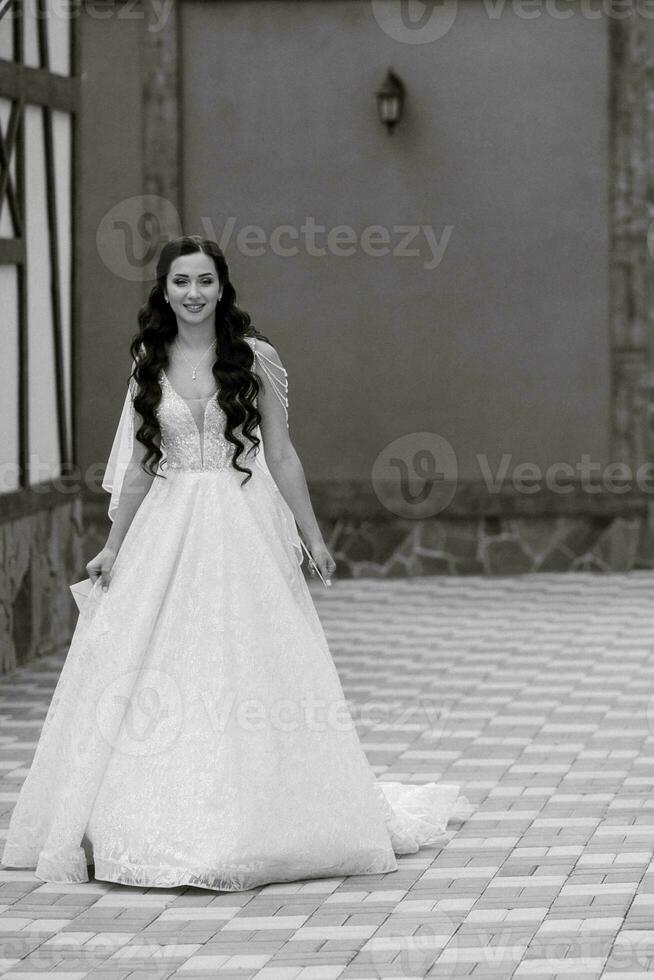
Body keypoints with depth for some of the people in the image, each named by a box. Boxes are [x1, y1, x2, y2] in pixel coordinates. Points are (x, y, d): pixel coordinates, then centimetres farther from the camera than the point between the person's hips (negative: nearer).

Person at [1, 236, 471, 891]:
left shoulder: (254, 358, -1)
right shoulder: (149, 363, 7)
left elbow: (281, 455, 3)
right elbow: (140, 465, 12)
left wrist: (313, 537, 1)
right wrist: (113, 546, 9)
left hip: (244, 532, -3)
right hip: (165, 534, 3)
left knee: (246, 677, -4)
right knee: (153, 685, 0)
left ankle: (246, 826, 4)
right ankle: (150, 828, 8)